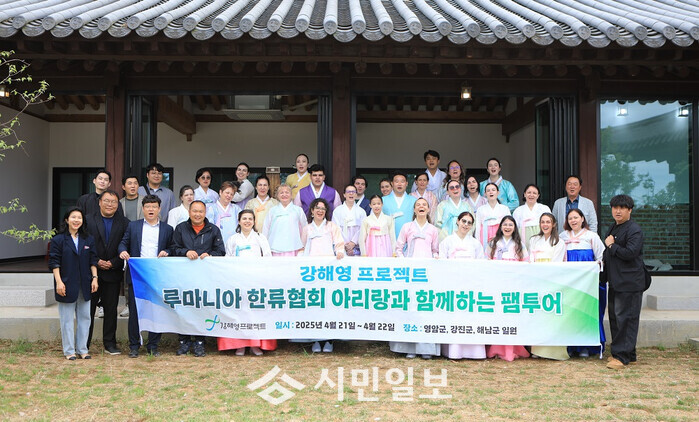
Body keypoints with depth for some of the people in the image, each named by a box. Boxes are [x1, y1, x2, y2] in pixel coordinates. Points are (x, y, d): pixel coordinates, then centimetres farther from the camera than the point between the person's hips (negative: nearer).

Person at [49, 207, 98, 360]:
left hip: (84, 285, 4)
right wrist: (58, 281, -12)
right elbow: (54, 262, -5)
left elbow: (93, 261, 10)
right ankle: (69, 351, 11)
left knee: (84, 317, 7)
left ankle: (82, 349, 16)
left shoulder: (88, 240, 9)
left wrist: (94, 278, 2)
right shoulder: (58, 240, -2)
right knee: (67, 319, 3)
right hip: (66, 285, -4)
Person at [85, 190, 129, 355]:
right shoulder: (89, 221, 1)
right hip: (91, 272, -1)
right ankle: (84, 344, 14)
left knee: (111, 309, 8)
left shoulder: (124, 223, 3)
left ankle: (109, 344, 17)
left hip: (113, 272, 1)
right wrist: (97, 261, -10)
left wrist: (113, 263, -10)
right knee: (88, 309, 4)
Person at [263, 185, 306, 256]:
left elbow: (304, 228, 12)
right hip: (276, 250, 1)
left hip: (293, 249, -1)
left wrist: (302, 246, 11)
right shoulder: (272, 211, 10)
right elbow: (265, 229, 14)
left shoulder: (298, 210, 8)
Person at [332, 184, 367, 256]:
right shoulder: (337, 210, 8)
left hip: (357, 247, 1)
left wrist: (353, 242, -11)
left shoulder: (361, 211, 11)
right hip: (341, 247, -1)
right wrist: (345, 245, -8)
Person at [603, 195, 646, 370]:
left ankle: (622, 356, -2)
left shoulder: (634, 229, -11)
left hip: (629, 282, -10)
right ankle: (629, 355, 21)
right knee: (615, 317, 12)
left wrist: (612, 245, -12)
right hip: (615, 281, 10)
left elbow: (630, 253, -23)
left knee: (625, 318, -7)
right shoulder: (613, 228, 17)